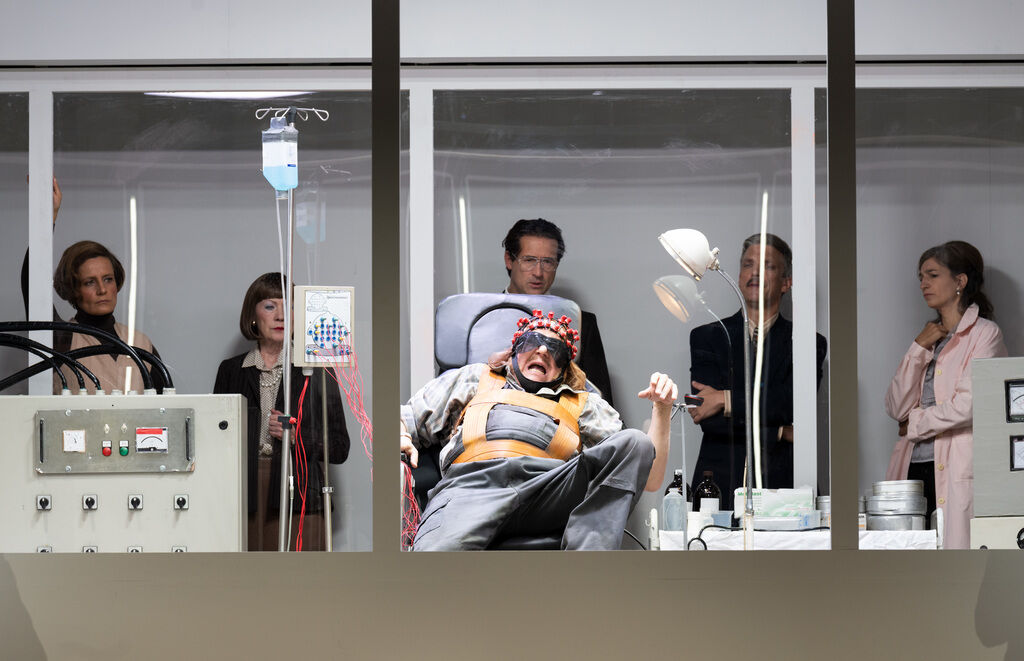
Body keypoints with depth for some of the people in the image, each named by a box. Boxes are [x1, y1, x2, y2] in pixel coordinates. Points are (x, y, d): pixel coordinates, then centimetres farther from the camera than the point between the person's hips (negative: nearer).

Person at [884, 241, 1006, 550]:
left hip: (956, 475, -5)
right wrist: (919, 349, 3)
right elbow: (896, 408, 11)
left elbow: (967, 406, -10)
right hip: (913, 468, 5)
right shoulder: (929, 337, 23)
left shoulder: (984, 333, 3)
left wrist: (915, 424, 4)